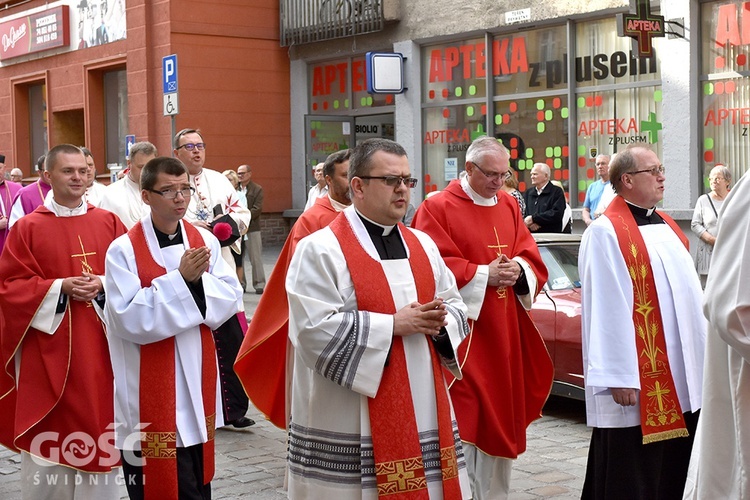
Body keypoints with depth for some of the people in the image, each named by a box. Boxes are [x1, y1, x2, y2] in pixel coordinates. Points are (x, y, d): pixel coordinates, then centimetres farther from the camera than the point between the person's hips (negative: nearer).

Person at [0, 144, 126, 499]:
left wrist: (102, 285, -13)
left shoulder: (109, 223, 7)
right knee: (49, 433, 1)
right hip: (48, 349, -2)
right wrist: (60, 287, -15)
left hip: (99, 347, 2)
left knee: (97, 416, 6)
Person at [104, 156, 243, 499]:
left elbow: (230, 299, 1)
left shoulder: (205, 241, 4)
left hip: (198, 381, 5)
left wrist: (199, 280, -18)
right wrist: (180, 278, -22)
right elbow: (130, 320, -18)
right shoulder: (124, 250, -11)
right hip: (151, 390, -5)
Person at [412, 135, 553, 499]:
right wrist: (484, 274, -19)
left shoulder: (509, 206, 11)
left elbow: (532, 258, 10)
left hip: (505, 334, 7)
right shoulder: (438, 208, -8)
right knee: (464, 421, -6)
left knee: (500, 415, 13)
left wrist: (518, 270, -11)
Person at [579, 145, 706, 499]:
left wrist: (704, 354, 15)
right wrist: (619, 377, -20)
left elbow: (690, 292, 17)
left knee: (674, 468, 14)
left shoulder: (666, 227, 14)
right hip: (638, 378, -8)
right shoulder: (606, 233, -12)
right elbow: (606, 310, -17)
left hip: (679, 375, 8)